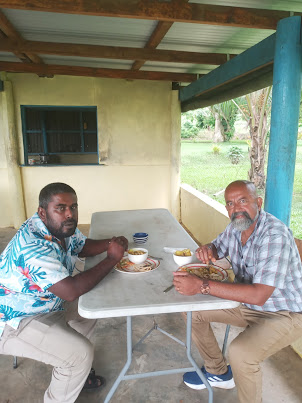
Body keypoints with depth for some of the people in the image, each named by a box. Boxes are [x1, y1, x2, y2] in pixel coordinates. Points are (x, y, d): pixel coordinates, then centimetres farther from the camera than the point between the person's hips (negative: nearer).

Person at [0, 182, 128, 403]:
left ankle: (73, 373, 31)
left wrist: (110, 243, -10)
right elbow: (71, 291, -38)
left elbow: (81, 246, 11)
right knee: (81, 353, -17)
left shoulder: (62, 226, -7)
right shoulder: (34, 246, -34)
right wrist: (111, 259, -28)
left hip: (43, 304, 9)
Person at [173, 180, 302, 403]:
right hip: (247, 303, 8)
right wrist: (207, 249, -14)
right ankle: (219, 373, 24)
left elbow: (258, 295, -38)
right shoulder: (235, 227, -6)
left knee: (240, 352, -31)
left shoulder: (275, 235, -31)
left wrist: (202, 285, -41)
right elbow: (217, 249, 12)